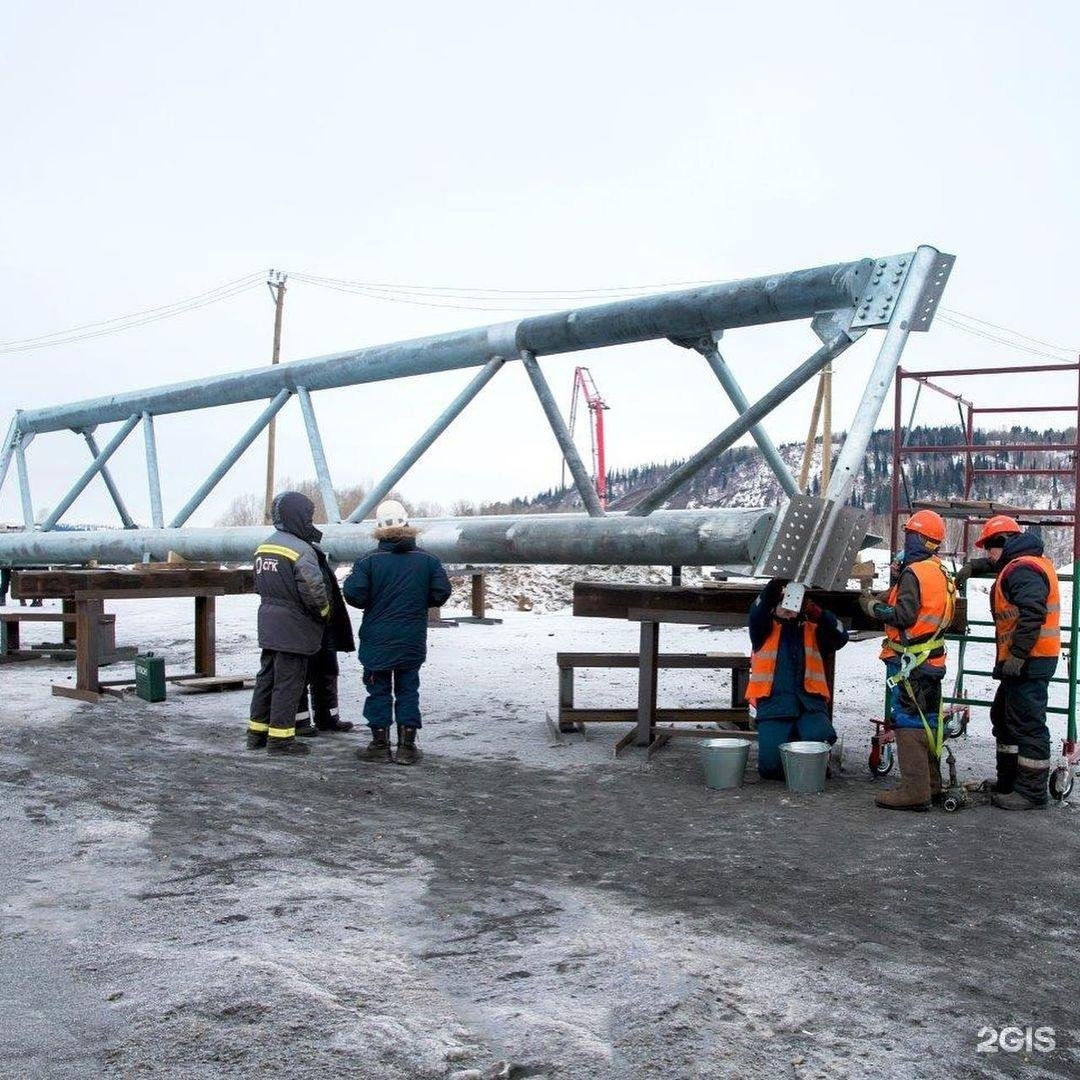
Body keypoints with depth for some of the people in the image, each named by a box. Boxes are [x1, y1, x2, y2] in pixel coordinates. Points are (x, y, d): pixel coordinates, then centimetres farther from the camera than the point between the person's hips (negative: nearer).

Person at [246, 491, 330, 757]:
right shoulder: (301, 550, -18)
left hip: (268, 626, 8)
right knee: (288, 682, -1)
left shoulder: (264, 547, 10)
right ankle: (280, 737, 3)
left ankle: (257, 731, 24)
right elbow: (314, 589, -22)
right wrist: (324, 611, -4)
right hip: (293, 629, -8)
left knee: (267, 676, 16)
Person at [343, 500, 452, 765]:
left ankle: (380, 745, 11)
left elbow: (353, 593, -15)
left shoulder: (369, 560, -9)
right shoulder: (427, 560, -2)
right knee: (408, 690, 10)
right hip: (413, 641, 2)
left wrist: (372, 603, 6)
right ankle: (407, 747, 10)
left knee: (379, 691, 8)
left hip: (377, 641, -2)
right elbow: (441, 592, -2)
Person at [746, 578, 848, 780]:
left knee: (821, 738, -31)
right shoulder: (765, 629, 15)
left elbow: (840, 638, 0)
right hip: (774, 701, -1)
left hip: (808, 702, 1)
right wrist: (775, 584, -23)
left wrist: (818, 613, -15)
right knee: (771, 767, -14)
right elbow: (757, 612, -8)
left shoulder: (813, 629, 19)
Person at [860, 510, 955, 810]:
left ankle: (914, 791, -5)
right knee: (927, 720, 16)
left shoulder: (914, 573, -16)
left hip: (909, 661, -9)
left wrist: (872, 606, -8)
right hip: (933, 659, 9)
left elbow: (904, 615, -21)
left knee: (908, 721, -6)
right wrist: (897, 575, 9)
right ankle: (932, 784, 25)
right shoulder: (940, 572, 13)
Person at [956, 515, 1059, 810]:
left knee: (1027, 724, -6)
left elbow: (1032, 614, -28)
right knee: (1004, 718, 19)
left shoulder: (1023, 569, -17)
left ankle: (1032, 791, 1)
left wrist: (1018, 654, -28)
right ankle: (1008, 782, 27)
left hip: (1028, 663, -11)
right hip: (1024, 661, 11)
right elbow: (997, 564, 40)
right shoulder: (1026, 563, 16)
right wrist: (972, 566, 26)